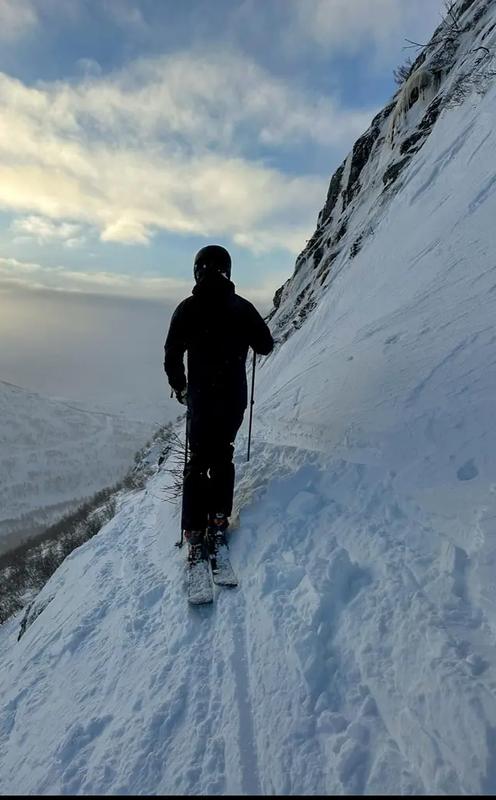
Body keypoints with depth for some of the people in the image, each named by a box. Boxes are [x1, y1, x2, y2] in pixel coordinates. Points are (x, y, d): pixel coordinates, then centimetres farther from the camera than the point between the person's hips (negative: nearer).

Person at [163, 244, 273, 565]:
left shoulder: (188, 308, -5)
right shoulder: (242, 307, -1)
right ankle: (218, 521, 15)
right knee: (222, 456, 18)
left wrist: (179, 385, 11)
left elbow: (172, 355, -5)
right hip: (234, 397, 1)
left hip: (200, 396, -1)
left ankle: (195, 533, 8)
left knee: (199, 459, 10)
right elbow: (266, 346, 5)